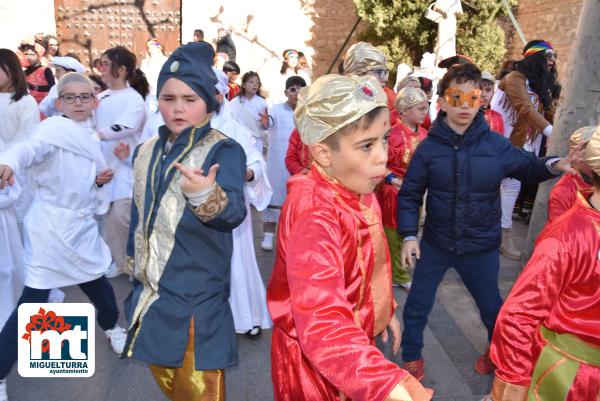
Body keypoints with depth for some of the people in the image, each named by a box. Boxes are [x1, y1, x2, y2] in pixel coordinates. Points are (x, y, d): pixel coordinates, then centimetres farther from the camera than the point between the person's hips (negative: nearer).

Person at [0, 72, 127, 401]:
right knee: (32, 301, -4)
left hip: (81, 224, 7)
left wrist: (98, 181, 1)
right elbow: (30, 148, -34)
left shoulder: (88, 136, 10)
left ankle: (111, 327, 48)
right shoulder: (53, 128, -12)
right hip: (51, 225, -7)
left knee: (96, 281, 20)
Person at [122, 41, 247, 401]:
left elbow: (234, 212, -29)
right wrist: (134, 261, 21)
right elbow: (140, 213, 15)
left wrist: (206, 195, -49)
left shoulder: (224, 150, -14)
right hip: (151, 283, 7)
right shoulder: (147, 151, 5)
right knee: (163, 369, 24)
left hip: (196, 289, -6)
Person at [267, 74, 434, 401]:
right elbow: (322, 323, -44)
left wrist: (385, 311, 18)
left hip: (353, 343, 8)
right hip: (315, 361, -7)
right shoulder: (314, 214, -34)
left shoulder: (358, 190, -4)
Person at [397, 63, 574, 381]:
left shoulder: (495, 144, -8)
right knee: (417, 304, 12)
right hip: (435, 243, -1)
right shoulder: (428, 147, -11)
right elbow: (409, 195, -7)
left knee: (491, 307, 22)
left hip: (481, 246, 1)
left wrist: (554, 165, -13)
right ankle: (412, 356, 37)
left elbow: (526, 166, 8)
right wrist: (408, 235, -16)